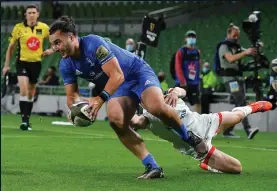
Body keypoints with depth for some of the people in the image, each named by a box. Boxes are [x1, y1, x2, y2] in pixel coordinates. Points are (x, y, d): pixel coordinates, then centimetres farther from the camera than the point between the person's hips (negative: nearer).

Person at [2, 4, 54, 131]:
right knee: (23, 90, -20)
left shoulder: (44, 28, -1)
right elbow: (11, 47, 5)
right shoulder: (18, 28, -5)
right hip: (22, 62, -2)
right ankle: (24, 119, -17)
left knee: (31, 93, 12)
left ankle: (27, 120, 24)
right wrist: (6, 65, 3)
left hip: (36, 63, 3)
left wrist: (51, 50, -7)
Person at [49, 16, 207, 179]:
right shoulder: (66, 66, -3)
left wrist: (100, 99, -37)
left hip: (139, 73, -6)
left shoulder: (94, 44, -26)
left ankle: (189, 138, -5)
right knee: (116, 120, -25)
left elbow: (117, 76, -27)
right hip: (119, 87, 6)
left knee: (157, 107, -34)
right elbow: (72, 95, 3)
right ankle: (152, 167, -21)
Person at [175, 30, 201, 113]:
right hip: (182, 83, -4)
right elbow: (178, 68, -10)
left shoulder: (197, 52, 10)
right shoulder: (181, 52, -4)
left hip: (194, 83, 4)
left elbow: (198, 68, 15)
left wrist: (198, 81, 10)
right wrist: (183, 82, -17)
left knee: (198, 102, -1)